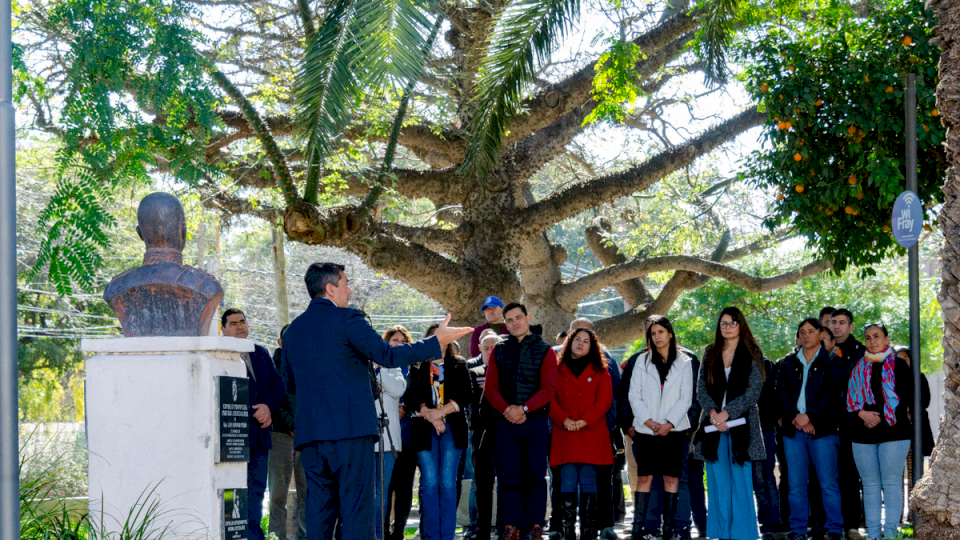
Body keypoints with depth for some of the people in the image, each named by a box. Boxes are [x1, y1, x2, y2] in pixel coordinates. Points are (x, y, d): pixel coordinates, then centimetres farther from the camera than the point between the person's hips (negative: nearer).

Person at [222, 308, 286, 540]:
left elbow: (278, 385, 11)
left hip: (260, 433, 6)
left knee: (257, 489, 7)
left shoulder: (262, 354, 17)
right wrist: (255, 412, -14)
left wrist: (268, 407, -9)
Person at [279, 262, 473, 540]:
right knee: (357, 508, -4)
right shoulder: (347, 319, -5)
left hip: (309, 432, 6)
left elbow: (289, 385, 21)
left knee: (319, 509, 7)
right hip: (350, 428, -6)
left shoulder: (292, 330, 15)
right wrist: (436, 342, -5)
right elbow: (387, 355, -11)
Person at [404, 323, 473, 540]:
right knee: (429, 483, -5)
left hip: (452, 427, 0)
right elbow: (409, 396, 2)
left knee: (448, 482, -5)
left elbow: (466, 395, 1)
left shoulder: (459, 366, 13)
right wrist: (430, 416, -12)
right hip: (425, 429, 0)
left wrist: (441, 411, -11)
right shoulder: (417, 368, 13)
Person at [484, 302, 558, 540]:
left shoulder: (544, 351, 3)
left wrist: (523, 408, -16)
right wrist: (506, 409, -12)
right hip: (506, 422, 2)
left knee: (535, 475, -2)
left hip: (536, 421, -2)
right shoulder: (499, 351, 12)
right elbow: (490, 387, 5)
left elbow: (548, 389, -5)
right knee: (508, 475, 1)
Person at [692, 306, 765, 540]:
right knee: (717, 483, 5)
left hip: (740, 424, -3)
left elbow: (754, 391, -6)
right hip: (713, 425, 3)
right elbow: (701, 388, 6)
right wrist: (713, 412, -11)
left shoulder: (752, 354, 2)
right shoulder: (710, 354, 12)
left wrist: (727, 413, -14)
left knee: (741, 482, -4)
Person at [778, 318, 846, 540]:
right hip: (793, 429, 3)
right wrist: (795, 418, -9)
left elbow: (833, 394, -5)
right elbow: (782, 393, 6)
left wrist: (808, 416, -13)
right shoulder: (788, 363, 15)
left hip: (823, 428, -3)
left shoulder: (832, 362, 5)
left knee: (829, 484, -4)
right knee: (796, 484, 3)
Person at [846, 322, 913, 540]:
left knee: (891, 483, -6)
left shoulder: (898, 365, 4)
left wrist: (880, 419, -9)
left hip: (893, 432, -4)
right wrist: (861, 414, -8)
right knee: (870, 484, 4)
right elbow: (849, 399, 11)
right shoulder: (858, 368, 14)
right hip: (863, 434, 4)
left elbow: (902, 398, -3)